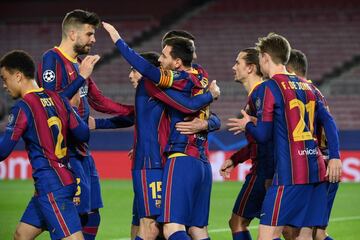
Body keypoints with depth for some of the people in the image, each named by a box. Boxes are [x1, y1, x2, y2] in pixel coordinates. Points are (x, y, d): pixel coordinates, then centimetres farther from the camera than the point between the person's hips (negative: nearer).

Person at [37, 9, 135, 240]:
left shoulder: (79, 64, 17)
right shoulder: (52, 59, -10)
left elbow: (98, 100, 26)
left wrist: (134, 110, 22)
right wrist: (80, 78, -21)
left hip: (83, 151, 10)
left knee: (91, 217, 10)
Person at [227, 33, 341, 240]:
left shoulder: (268, 88, -5)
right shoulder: (306, 86, 16)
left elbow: (263, 135, -7)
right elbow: (329, 122, 13)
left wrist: (247, 125, 13)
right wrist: (335, 157, 9)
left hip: (290, 174, -7)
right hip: (317, 170, 7)